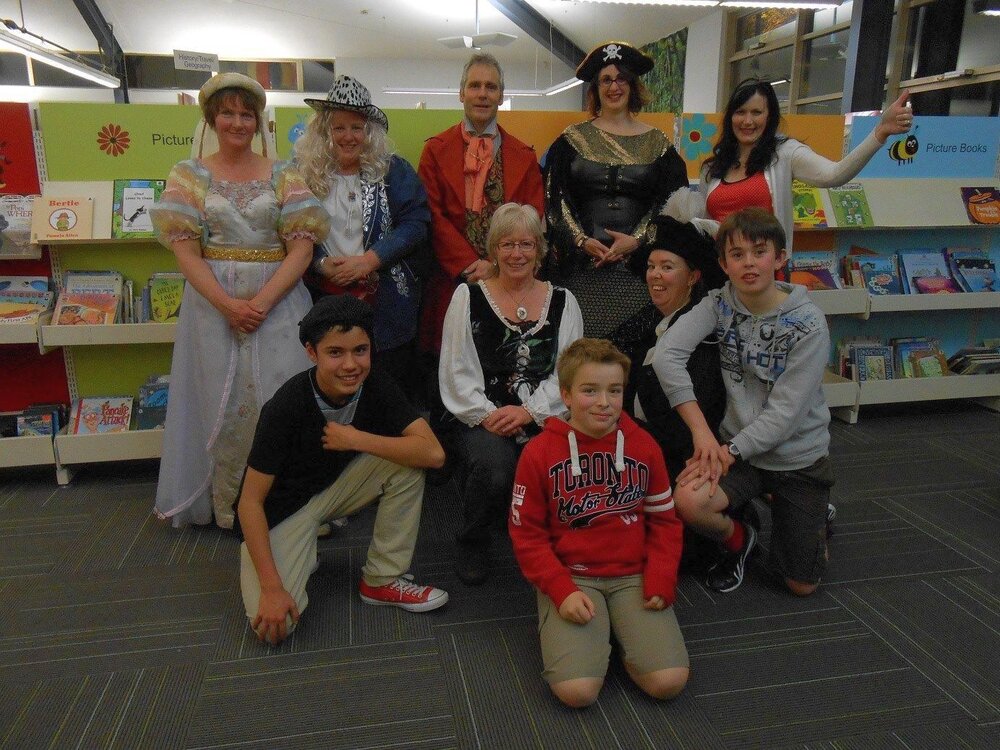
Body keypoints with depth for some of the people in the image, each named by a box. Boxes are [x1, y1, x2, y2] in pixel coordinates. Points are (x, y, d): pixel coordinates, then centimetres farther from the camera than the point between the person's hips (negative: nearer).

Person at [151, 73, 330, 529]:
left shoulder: (283, 175, 5)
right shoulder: (189, 175, 6)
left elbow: (301, 247, -4)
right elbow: (185, 252, -2)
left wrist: (261, 302, -15)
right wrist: (228, 304, -15)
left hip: (278, 303, 0)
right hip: (213, 304, 1)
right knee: (223, 403, 6)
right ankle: (228, 504, 21)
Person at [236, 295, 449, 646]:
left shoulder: (377, 387, -17)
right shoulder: (285, 406, -28)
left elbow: (433, 453, -25)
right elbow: (250, 502, -23)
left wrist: (356, 439, -29)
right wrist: (272, 588, -27)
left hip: (338, 484, 4)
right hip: (282, 510, -4)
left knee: (407, 461, -22)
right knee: (274, 626, -23)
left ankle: (383, 580, -6)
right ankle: (300, 559, 10)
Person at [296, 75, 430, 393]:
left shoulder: (394, 170, 3)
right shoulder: (305, 171, 4)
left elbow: (415, 223, -4)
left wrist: (369, 260, -14)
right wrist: (322, 264, -14)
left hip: (386, 304, 0)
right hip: (323, 300, 0)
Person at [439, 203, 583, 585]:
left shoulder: (563, 302, 11)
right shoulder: (468, 296, 6)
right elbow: (457, 373, -1)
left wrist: (529, 410, -13)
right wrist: (487, 415, -14)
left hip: (542, 420, 2)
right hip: (479, 419, -1)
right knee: (495, 465, -34)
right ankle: (473, 542, 2)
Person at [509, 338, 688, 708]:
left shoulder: (643, 445, 1)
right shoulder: (539, 453, -7)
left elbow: (664, 519, 8)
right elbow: (527, 534, -2)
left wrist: (661, 578, -6)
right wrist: (561, 590, -14)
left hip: (633, 575, 2)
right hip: (571, 577, -2)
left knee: (669, 681, -16)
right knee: (577, 690, -21)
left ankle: (621, 632, 12)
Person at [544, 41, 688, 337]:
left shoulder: (657, 143, 11)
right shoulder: (572, 139, 9)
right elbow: (554, 198, 3)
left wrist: (637, 240, -9)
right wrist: (581, 240, -10)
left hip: (638, 264, 1)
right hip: (581, 265, 0)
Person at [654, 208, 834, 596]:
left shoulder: (808, 324, -17)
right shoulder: (720, 303, -8)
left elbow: (785, 413, -19)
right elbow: (666, 354, -22)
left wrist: (730, 451, -24)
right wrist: (701, 431, -26)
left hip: (798, 456, -1)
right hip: (737, 444, 1)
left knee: (801, 585, 5)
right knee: (688, 501, -31)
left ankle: (812, 515, 38)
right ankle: (739, 540, 6)